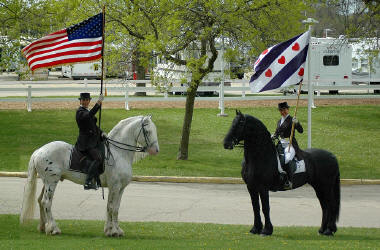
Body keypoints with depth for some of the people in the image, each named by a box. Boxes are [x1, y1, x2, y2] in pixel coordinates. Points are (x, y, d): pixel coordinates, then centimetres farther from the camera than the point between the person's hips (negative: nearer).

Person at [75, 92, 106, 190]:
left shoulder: (87, 111, 19)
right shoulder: (80, 112, -9)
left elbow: (94, 125, 23)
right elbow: (89, 115, -31)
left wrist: (101, 133, 5)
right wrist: (98, 103, -36)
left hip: (94, 141, 10)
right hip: (86, 143, -10)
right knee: (98, 158, -26)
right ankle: (88, 182, -29)